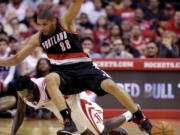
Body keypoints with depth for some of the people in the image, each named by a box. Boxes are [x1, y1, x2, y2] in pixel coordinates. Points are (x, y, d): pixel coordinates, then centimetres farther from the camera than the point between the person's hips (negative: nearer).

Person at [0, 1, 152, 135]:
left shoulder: (65, 22, -4)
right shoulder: (37, 38, 6)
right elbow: (16, 59, 12)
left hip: (84, 68, -2)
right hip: (64, 73, 2)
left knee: (111, 86, -23)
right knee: (50, 79, -34)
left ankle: (142, 119, -5)